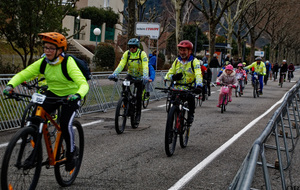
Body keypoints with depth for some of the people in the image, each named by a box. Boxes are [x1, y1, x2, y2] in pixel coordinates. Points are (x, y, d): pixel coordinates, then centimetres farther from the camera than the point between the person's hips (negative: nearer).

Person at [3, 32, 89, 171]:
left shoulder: (68, 63, -27)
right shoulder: (43, 62, -13)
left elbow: (83, 83, -37)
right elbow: (22, 74, -12)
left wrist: (78, 95, -59)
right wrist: (10, 85, -32)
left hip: (71, 95, -4)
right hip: (53, 93, 5)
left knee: (65, 123, -23)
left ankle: (71, 152, 5)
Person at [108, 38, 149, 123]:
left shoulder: (142, 54, -20)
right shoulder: (126, 54, -12)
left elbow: (145, 67, -32)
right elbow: (121, 65, -22)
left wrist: (145, 77, -50)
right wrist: (114, 74, -37)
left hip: (140, 77, -3)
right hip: (130, 75, 3)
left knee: (138, 96, -8)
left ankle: (138, 114, 9)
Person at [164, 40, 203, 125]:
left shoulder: (194, 61, -2)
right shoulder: (177, 61, 12)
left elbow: (198, 75, -17)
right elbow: (169, 74, 12)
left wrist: (199, 86, -36)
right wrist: (173, 77, -13)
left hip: (189, 88, -4)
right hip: (177, 87, 4)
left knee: (191, 97, -32)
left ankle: (190, 115, -6)